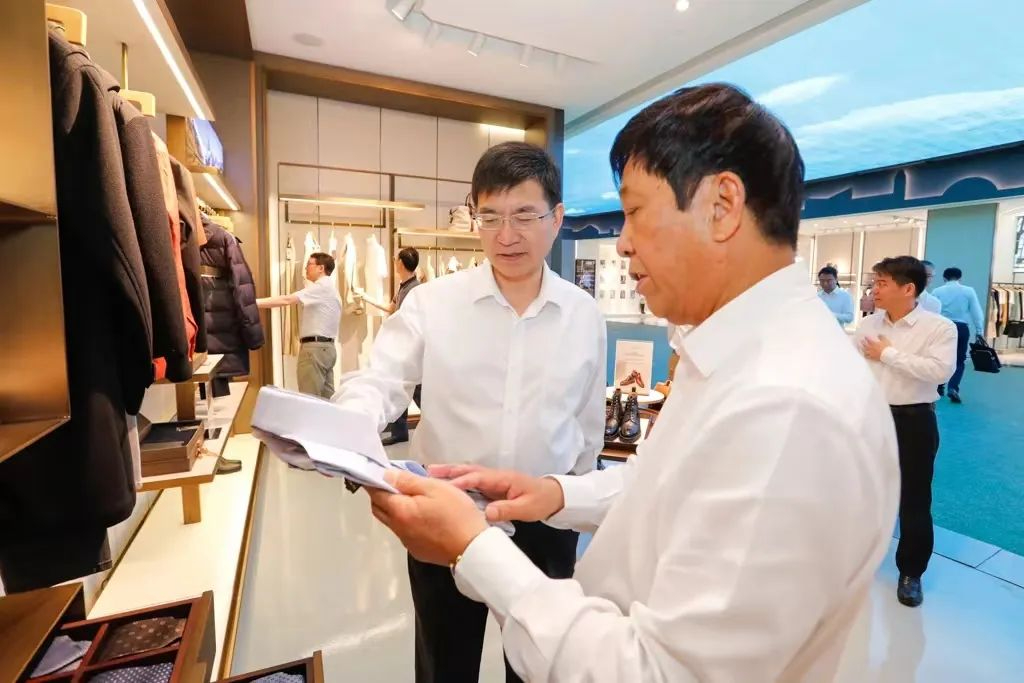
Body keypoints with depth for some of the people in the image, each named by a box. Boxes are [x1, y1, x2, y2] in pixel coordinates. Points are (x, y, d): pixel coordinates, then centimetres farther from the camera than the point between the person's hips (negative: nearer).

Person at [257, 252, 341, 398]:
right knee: (326, 399, 9)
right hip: (326, 346, 10)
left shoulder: (322, 286, -10)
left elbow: (287, 300, -18)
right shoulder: (329, 287, 21)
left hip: (315, 347, -10)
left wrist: (253, 302, -17)